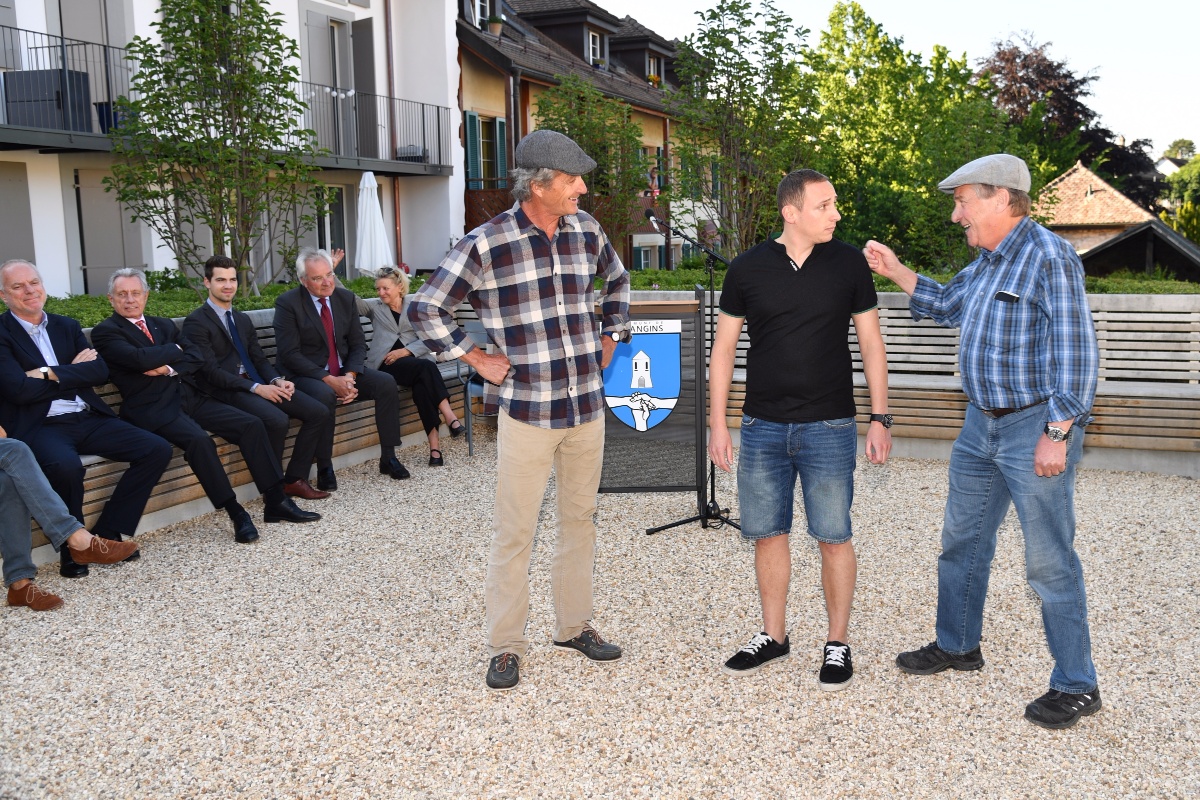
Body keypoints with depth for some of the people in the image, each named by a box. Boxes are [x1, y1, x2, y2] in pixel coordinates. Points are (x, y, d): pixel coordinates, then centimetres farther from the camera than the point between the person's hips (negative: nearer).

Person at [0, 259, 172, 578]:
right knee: (66, 466, -38)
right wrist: (72, 372, -3)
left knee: (157, 450, -10)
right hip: (40, 427, -6)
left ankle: (107, 533, -2)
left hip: (88, 419, 6)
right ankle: (72, 547, -12)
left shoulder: (66, 326, 16)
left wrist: (51, 374, -11)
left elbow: (100, 371, 2)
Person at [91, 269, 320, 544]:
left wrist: (169, 368, -9)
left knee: (251, 425, -9)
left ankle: (275, 502, -5)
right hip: (153, 408, -7)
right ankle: (236, 514, -24)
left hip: (190, 397, 7)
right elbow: (140, 358, -17)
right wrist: (174, 350, 0)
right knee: (198, 439, -34)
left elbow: (196, 358, 10)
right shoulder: (105, 332, 1)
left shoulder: (163, 324, 21)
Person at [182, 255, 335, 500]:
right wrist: (256, 388, -21)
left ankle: (294, 479, -4)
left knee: (319, 412, -10)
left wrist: (277, 381, -5)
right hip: (225, 392, -8)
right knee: (278, 420, -33)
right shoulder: (196, 322, -5)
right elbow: (210, 371, -14)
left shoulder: (242, 320, 21)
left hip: (258, 384, 8)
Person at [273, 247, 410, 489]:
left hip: (344, 372, 5)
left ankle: (388, 458, -8)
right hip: (306, 375, -5)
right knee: (325, 395, -37)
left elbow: (358, 343, 4)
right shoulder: (287, 303, -11)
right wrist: (329, 380, -25)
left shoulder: (346, 297, 4)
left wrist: (350, 376, -15)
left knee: (386, 383, -17)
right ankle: (324, 468, -23)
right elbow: (289, 354, -17)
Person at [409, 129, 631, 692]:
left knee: (579, 518, 15)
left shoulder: (586, 230, 4)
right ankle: (505, 646, 15)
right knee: (515, 530, 2)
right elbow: (425, 310, -6)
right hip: (527, 410, -5)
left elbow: (617, 280, 25)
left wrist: (610, 337, 16)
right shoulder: (485, 244, -11)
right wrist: (477, 360, -7)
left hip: (588, 406, 5)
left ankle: (574, 626, 30)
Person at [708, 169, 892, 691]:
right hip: (762, 427, 2)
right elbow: (724, 348, 5)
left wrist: (880, 418, -1)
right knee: (767, 534, 10)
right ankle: (773, 637, 26)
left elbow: (871, 344, 4)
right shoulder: (747, 269, -1)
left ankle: (838, 643, 20)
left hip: (829, 427, -1)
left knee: (833, 537, 4)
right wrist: (717, 422, 0)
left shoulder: (849, 264, -1)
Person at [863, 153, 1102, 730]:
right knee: (962, 540, 18)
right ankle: (957, 645, 36)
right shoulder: (987, 261, 12)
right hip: (982, 423, 9)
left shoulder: (1049, 257, -15)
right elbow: (948, 305, 31)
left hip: (1035, 428, -9)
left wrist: (1057, 434, -22)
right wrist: (895, 271, 21)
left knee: (1049, 559, -3)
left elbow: (1075, 352, -20)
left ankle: (1076, 686, 10)